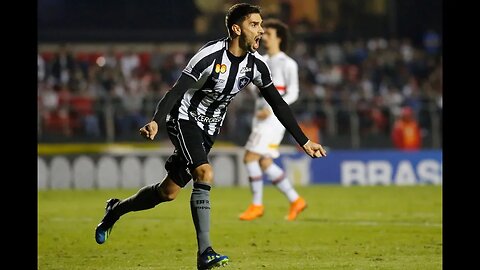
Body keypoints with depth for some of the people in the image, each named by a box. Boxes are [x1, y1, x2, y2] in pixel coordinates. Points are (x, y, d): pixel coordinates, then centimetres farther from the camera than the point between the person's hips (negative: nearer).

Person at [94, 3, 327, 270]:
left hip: (209, 129, 7)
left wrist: (304, 142, 4)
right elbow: (177, 90, -29)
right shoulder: (211, 55, -23)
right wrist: (156, 121, -44)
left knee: (169, 192, 8)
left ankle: (116, 209, 33)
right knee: (205, 174, -28)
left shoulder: (256, 64, -4)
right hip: (184, 118, -7)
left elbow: (278, 104, 4)